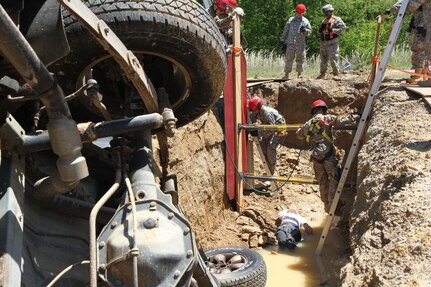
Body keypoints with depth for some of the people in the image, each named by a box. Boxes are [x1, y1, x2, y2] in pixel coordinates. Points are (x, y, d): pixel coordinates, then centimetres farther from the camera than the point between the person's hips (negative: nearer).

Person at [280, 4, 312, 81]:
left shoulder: (305, 21, 9)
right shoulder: (290, 20, 8)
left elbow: (309, 31, 9)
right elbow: (285, 32, 9)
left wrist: (304, 30, -14)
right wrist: (283, 42, 4)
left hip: (300, 44, 1)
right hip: (290, 43, -1)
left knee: (300, 59, 3)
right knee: (288, 59, -2)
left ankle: (299, 75, 10)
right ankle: (286, 74, 3)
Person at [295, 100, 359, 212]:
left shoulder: (308, 124, 16)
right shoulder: (326, 118, 1)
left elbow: (298, 135, 29)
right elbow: (341, 120, -12)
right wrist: (355, 117, -5)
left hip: (316, 156, 5)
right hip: (327, 153, -5)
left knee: (323, 181, 14)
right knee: (334, 178, 0)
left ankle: (327, 205, 20)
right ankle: (332, 204, -7)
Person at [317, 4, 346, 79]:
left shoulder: (336, 20, -3)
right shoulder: (324, 21, 19)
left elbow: (343, 28, -10)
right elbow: (320, 31, 26)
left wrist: (333, 30, -18)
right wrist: (320, 31, 2)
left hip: (332, 43, -7)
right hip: (323, 43, 7)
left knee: (333, 59, -8)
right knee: (323, 59, 11)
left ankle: (336, 73, 1)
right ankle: (322, 74, 19)